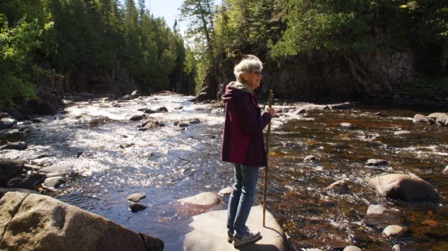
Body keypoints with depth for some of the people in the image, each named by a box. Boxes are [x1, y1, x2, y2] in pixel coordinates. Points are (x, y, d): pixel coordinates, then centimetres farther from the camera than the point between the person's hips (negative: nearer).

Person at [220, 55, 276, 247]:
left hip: (236, 148, 10)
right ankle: (240, 234, 12)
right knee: (248, 191, 2)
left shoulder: (236, 95, 10)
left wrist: (263, 114, 7)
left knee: (238, 187, 18)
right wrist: (268, 114, -11)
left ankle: (231, 229, 27)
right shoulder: (243, 97, -22)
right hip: (248, 150, -10)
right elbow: (252, 127, -24)